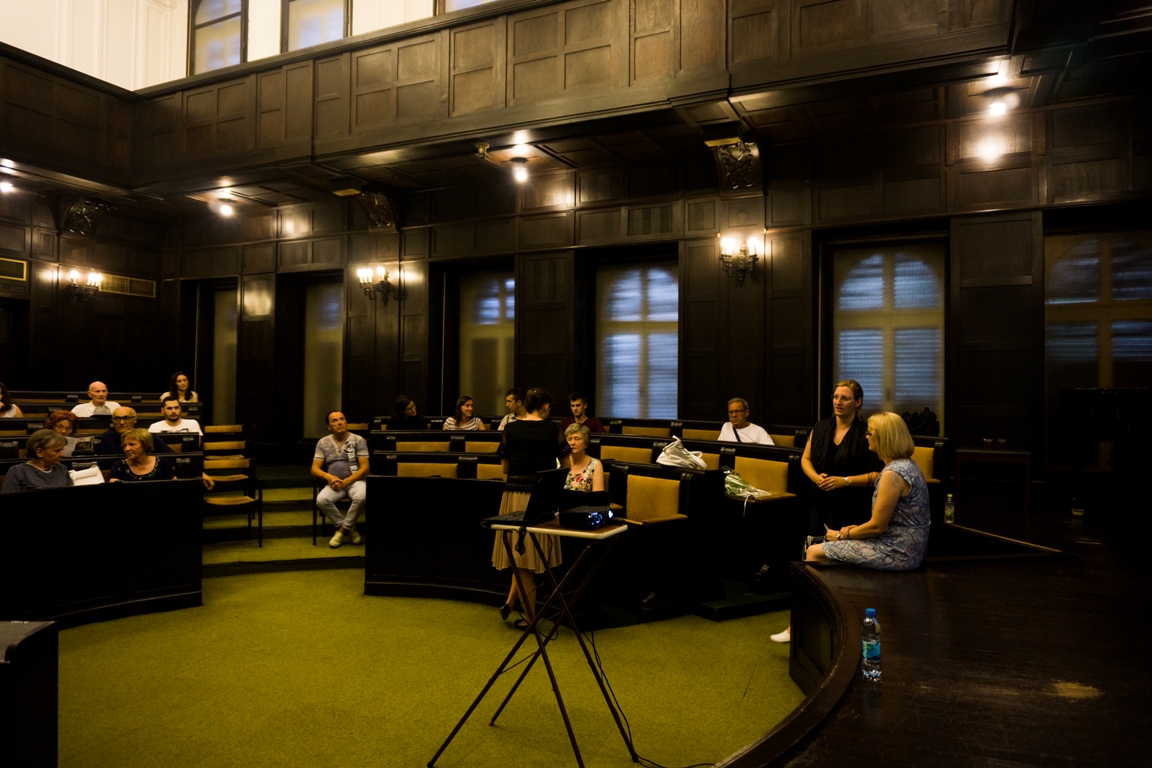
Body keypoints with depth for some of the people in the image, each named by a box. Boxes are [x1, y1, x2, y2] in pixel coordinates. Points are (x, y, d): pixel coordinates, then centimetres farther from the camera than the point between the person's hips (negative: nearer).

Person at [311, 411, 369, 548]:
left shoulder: (358, 440, 0)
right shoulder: (323, 443, 7)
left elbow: (365, 468, -5)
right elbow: (314, 469, 4)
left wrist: (345, 482, -17)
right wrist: (329, 477, -18)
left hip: (355, 481, -2)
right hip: (334, 484, 2)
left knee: (361, 497, -36)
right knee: (321, 500, -30)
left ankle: (342, 529, -11)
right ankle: (349, 529, -10)